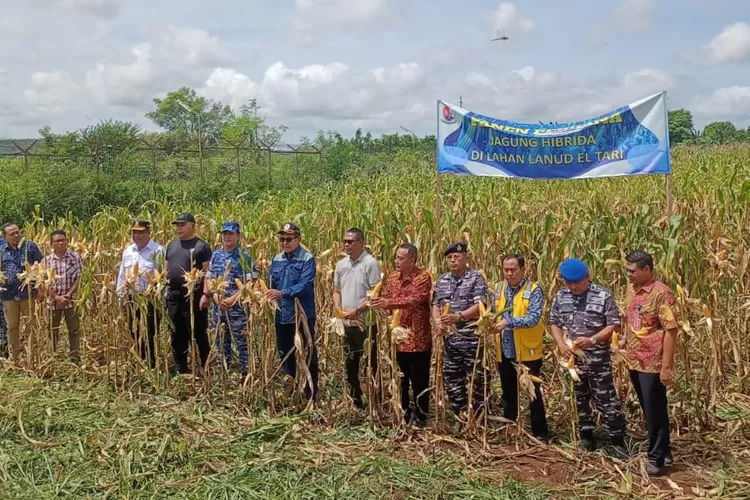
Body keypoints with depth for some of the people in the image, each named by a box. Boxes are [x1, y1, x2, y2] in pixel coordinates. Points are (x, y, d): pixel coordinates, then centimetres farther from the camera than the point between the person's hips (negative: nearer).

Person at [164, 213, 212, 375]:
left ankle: (203, 369, 5)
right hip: (173, 296, 7)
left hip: (194, 296, -7)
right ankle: (180, 369, 24)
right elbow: (166, 269, 20)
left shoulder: (202, 246, -6)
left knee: (197, 335, -3)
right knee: (177, 335, 13)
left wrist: (206, 294, -18)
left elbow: (208, 272, -11)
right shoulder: (172, 245, 14)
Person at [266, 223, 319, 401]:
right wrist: (269, 295, -7)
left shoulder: (307, 259, -10)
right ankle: (290, 379, 37)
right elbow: (272, 283, 13)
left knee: (308, 354, 4)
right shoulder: (277, 259, 9)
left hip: (302, 314, -6)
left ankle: (311, 394, 15)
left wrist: (282, 293, -28)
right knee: (284, 352, 18)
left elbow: (305, 285, -20)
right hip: (282, 315, 6)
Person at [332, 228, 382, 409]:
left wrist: (357, 310, -20)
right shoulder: (341, 264, 10)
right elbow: (337, 290, 17)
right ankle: (354, 400, 26)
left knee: (370, 363, 2)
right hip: (347, 323, 7)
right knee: (350, 363, 14)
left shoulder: (370, 263, -10)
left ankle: (374, 401, 12)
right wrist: (337, 307, -2)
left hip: (366, 322, -6)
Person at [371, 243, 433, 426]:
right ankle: (403, 415, 29)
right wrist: (375, 302, -15)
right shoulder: (392, 277, 9)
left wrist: (390, 303, -36)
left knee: (419, 381, 4)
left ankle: (420, 417, 18)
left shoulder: (423, 277, -12)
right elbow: (384, 299, 8)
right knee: (399, 380, 15)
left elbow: (415, 300, -26)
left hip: (418, 339, -6)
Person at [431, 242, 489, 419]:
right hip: (450, 339, 6)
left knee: (477, 379, 1)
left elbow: (480, 306, -17)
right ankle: (461, 417, 26)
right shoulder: (442, 281, 11)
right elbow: (435, 305, 14)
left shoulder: (476, 278, -7)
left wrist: (459, 316, -30)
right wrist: (438, 321, -6)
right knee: (451, 380, 12)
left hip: (472, 339, -6)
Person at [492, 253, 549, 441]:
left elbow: (534, 318, -22)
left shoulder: (534, 290, -10)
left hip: (527, 352, -5)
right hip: (505, 353, 5)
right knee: (508, 394, 18)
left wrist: (509, 322, -31)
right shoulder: (499, 289, 7)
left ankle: (540, 433, 18)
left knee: (533, 394, 6)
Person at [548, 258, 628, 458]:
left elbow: (613, 325, -10)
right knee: (579, 401, 14)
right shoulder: (561, 296, 3)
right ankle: (586, 439, 28)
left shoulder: (603, 295, -9)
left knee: (607, 402, -1)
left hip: (598, 360, -4)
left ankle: (618, 442, 10)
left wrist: (592, 340, -23)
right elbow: (554, 323, 9)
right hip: (572, 359, 4)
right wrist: (561, 344, -8)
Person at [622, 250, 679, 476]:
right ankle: (663, 451, 32)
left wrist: (666, 366, -20)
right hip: (635, 362, 8)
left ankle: (657, 458, 13)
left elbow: (671, 331, -18)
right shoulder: (633, 290, 8)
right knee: (648, 411, 17)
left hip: (653, 364, -8)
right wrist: (623, 339, 5)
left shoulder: (661, 293, -16)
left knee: (655, 412, 2)